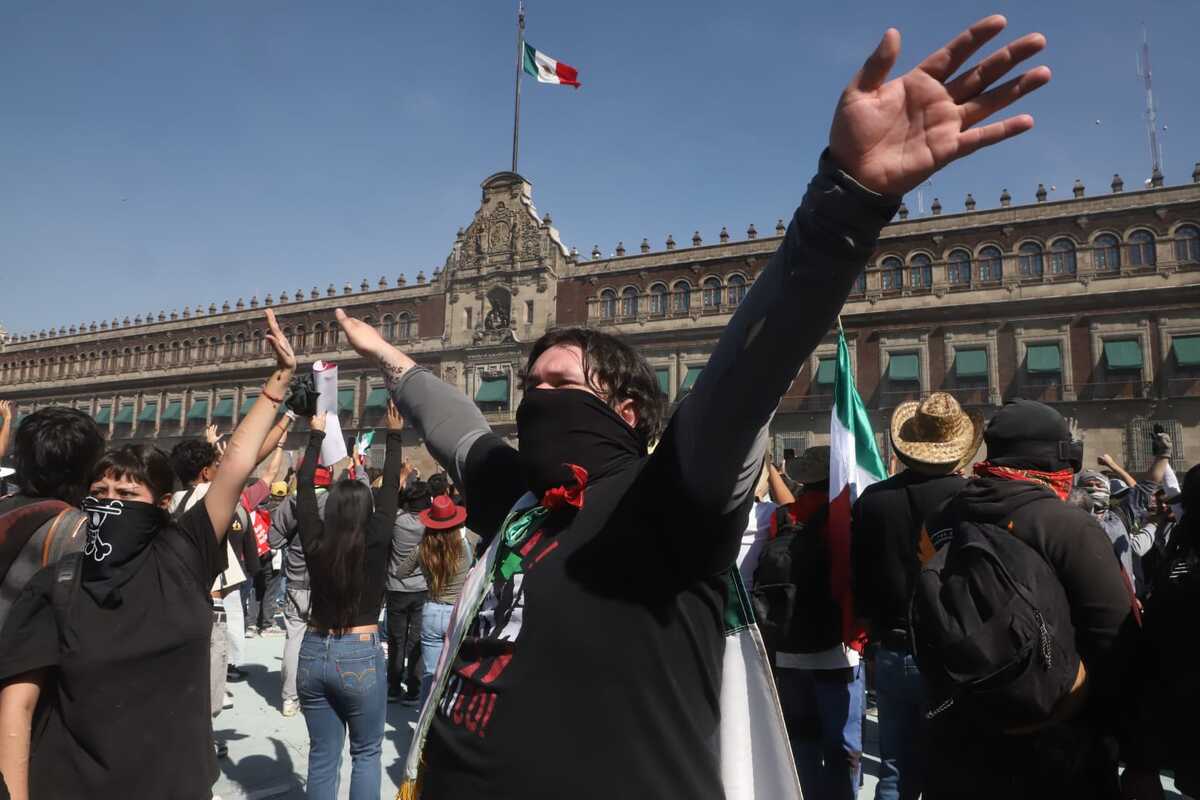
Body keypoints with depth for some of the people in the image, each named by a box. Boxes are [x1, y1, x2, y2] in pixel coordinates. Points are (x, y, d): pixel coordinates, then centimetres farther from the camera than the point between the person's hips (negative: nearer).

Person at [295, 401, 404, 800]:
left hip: (314, 653, 4)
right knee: (366, 752, 13)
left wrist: (316, 436, 18)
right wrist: (394, 436, 9)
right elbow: (390, 490, -1)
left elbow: (304, 489, 9)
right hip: (361, 655, -3)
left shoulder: (315, 541, -2)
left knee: (322, 755, 14)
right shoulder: (375, 541, -10)